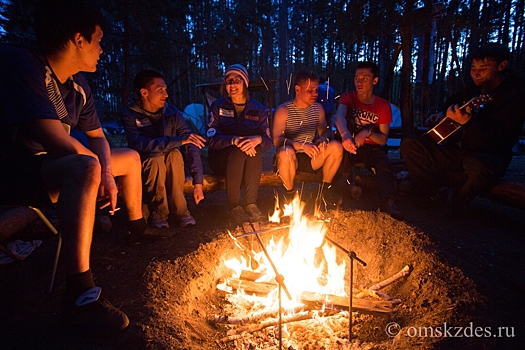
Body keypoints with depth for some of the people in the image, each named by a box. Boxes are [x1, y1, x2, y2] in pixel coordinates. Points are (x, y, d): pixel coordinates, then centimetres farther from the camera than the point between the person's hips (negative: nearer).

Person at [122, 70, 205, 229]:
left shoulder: (173, 112, -9)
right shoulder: (130, 114, -13)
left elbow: (191, 146, -17)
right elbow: (140, 144, -31)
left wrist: (198, 182, -25)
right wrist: (178, 140, -40)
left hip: (170, 169, 2)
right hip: (144, 166, -2)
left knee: (175, 154, -29)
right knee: (155, 159, -32)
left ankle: (181, 209, -18)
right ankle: (158, 211, -14)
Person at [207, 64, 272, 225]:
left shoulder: (259, 109, 5)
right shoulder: (218, 106, 0)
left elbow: (268, 141, -4)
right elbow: (212, 139, -13)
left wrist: (258, 139, -29)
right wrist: (234, 140, -32)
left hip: (248, 160, 2)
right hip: (221, 159, -1)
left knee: (255, 148, -31)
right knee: (239, 151, -33)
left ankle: (252, 203, -28)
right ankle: (233, 206, -30)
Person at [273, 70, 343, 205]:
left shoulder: (318, 108, 9)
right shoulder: (283, 110, -7)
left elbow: (325, 131, 10)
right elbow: (277, 140, -17)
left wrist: (324, 139, -17)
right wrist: (302, 146, -31)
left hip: (311, 158, 4)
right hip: (290, 159, -4)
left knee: (336, 146, -20)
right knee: (286, 152, -39)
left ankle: (326, 187, 1)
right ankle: (289, 193, -13)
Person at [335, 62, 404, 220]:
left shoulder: (383, 105, -1)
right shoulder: (349, 97, -2)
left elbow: (383, 139, -4)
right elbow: (339, 117, -26)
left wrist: (368, 133, -27)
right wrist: (345, 135, -49)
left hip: (371, 148, 0)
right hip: (350, 146, 1)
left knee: (383, 162, -32)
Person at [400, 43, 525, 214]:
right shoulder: (474, 88, 8)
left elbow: (502, 141, -24)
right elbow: (453, 103, 31)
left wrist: (467, 122, -37)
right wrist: (443, 115, 9)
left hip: (489, 156, -6)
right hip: (458, 151, 7)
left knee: (478, 166, -44)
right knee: (410, 144, -9)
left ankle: (458, 202, -10)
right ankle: (435, 193, -4)